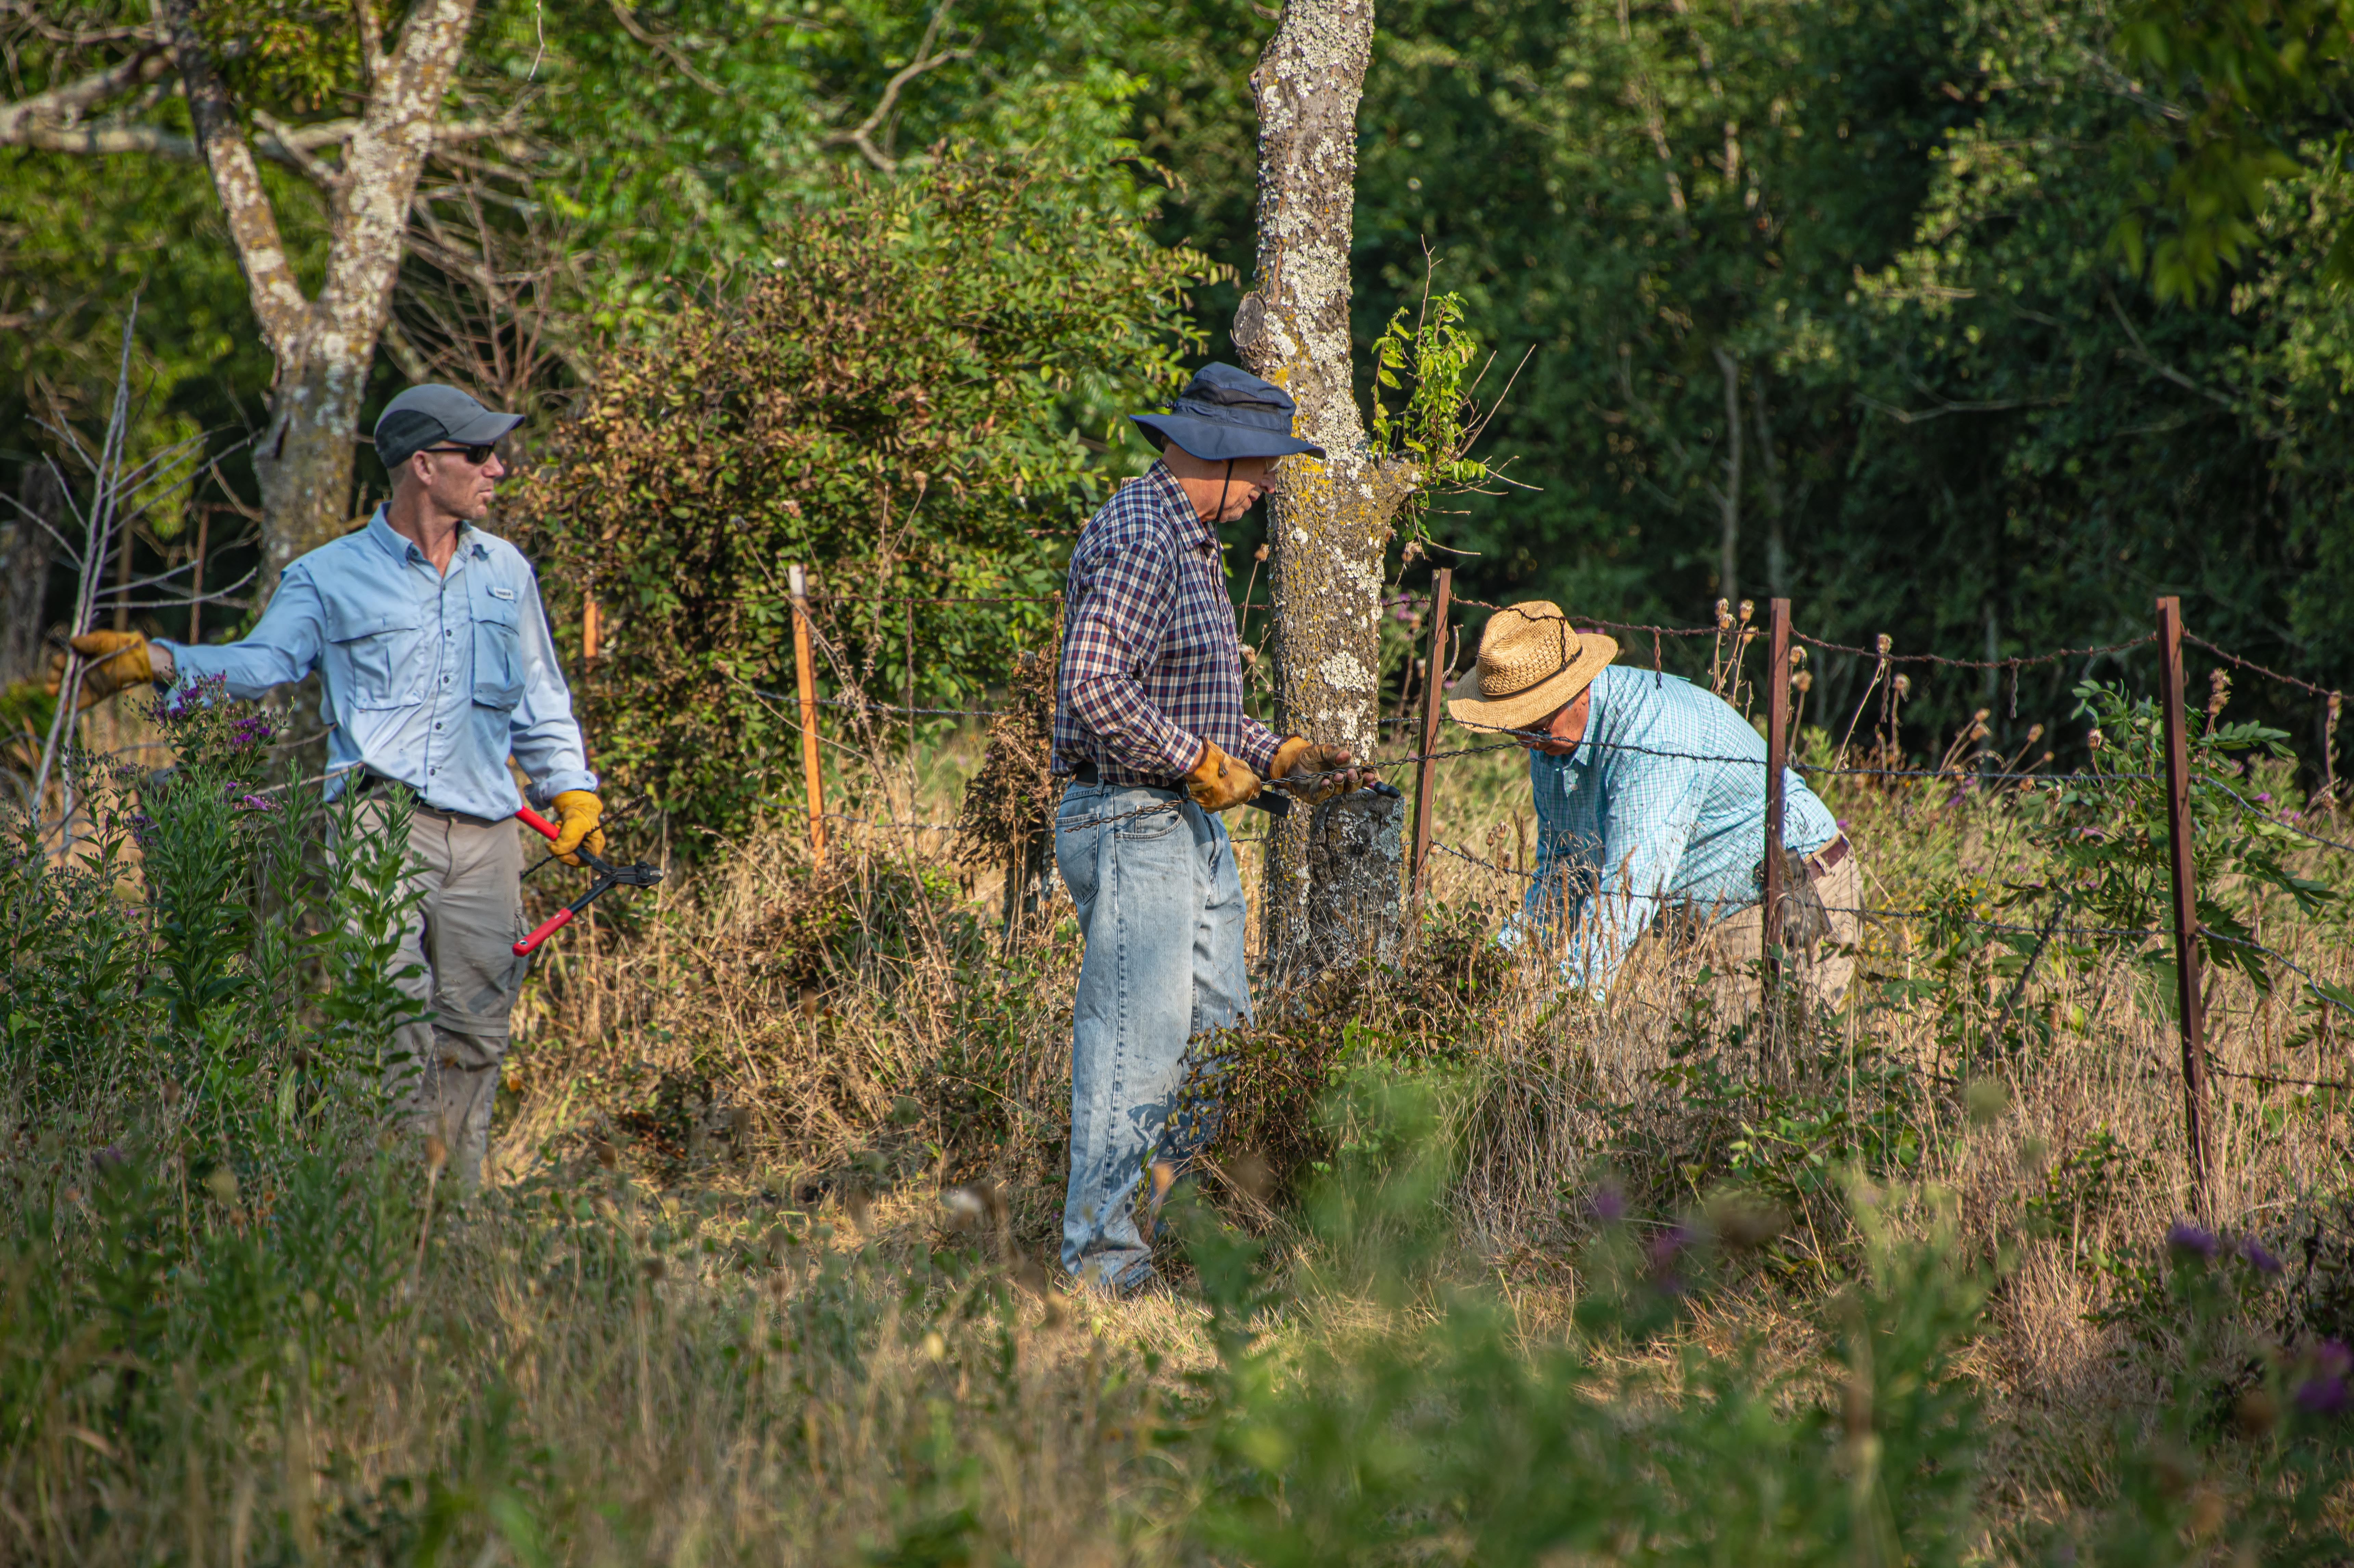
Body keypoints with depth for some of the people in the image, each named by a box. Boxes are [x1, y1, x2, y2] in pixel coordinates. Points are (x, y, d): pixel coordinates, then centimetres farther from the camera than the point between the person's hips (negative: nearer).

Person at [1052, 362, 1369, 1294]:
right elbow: (1095, 688, -27)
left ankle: (1150, 1231, 17)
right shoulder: (1137, 537, -16)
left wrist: (1281, 758, 14)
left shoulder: (1191, 543, 19)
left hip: (1192, 830, 11)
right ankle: (1103, 1269, -6)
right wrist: (1201, 762, -19)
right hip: (1133, 824, -11)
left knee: (1216, 1042, 11)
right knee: (1136, 1051, -9)